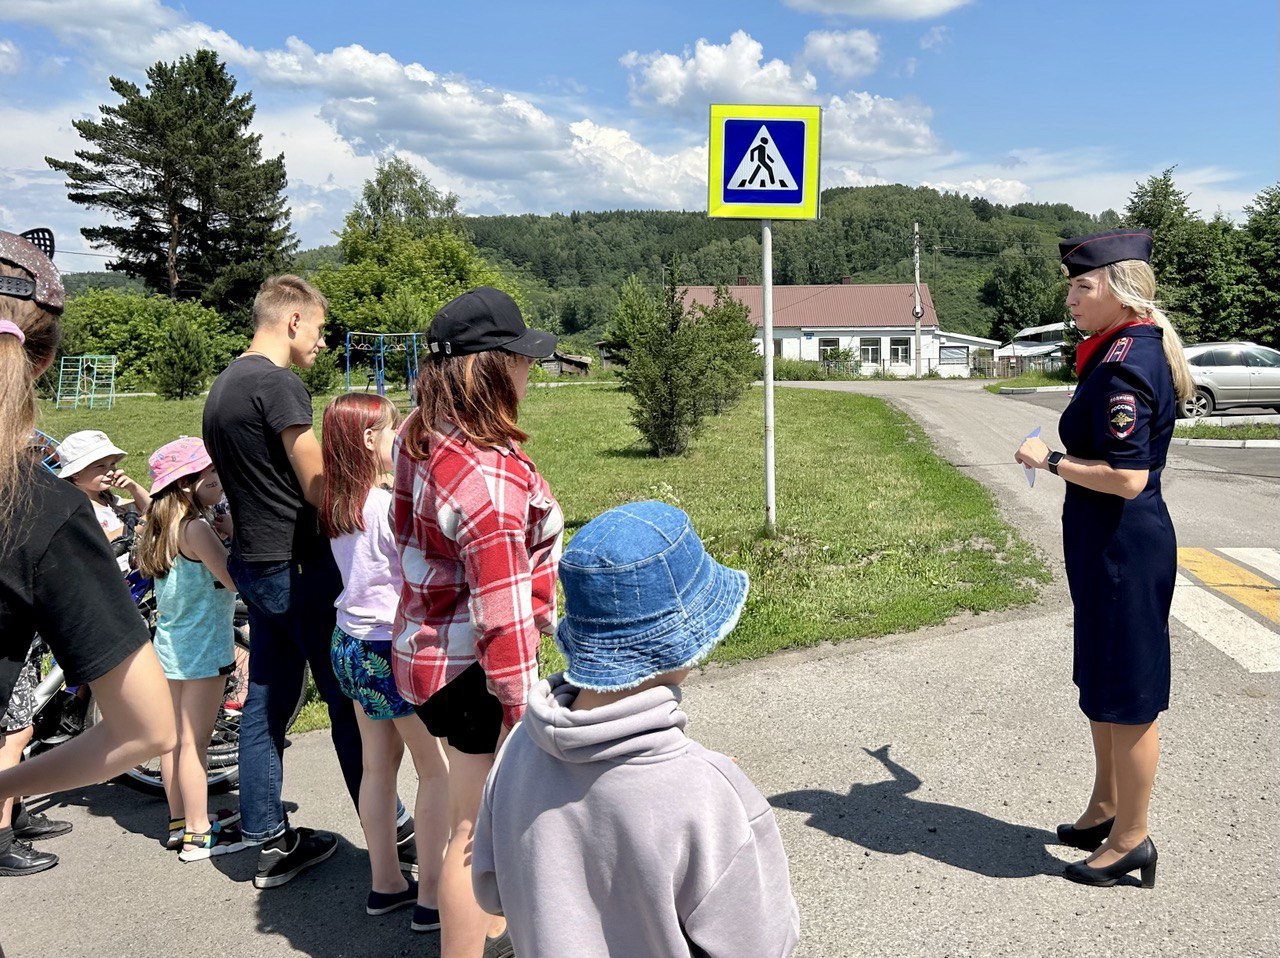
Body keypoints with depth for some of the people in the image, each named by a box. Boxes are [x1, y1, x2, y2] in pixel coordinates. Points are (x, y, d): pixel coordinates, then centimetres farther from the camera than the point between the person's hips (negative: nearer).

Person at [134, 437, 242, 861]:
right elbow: (235, 578, -24)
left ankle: (180, 822, 26)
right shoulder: (196, 528, -20)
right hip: (203, 647, -9)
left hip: (170, 645, 9)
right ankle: (199, 836, 7)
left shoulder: (165, 525, 7)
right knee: (195, 741, -2)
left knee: (175, 735, 15)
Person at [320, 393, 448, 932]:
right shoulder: (390, 505, -20)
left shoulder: (337, 508, 4)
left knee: (378, 766, 17)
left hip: (349, 644, 8)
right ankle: (430, 897, 12)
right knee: (438, 770, 6)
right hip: (392, 648, -8)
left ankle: (385, 884, 28)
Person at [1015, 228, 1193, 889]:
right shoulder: (1141, 349, 9)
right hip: (1114, 544, 11)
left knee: (1126, 696, 4)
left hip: (1123, 549, -11)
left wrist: (1050, 460, -16)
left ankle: (1130, 840, 19)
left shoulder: (1123, 364, -22)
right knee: (1102, 686, 21)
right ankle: (1105, 810, 37)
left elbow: (1127, 478, -26)